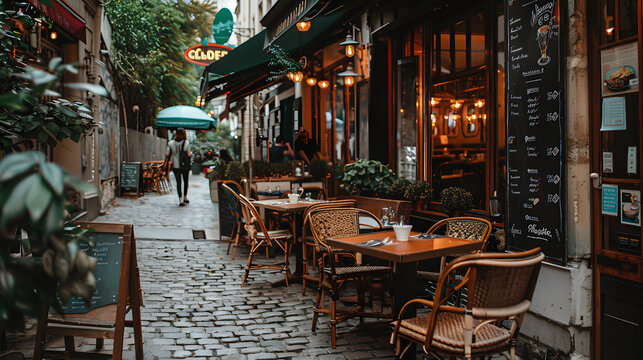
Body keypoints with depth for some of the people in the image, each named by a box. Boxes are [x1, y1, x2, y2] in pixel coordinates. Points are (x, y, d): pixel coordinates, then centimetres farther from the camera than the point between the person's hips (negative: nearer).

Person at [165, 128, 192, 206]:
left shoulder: (171, 143, -5)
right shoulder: (186, 143, -11)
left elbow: (166, 154, -9)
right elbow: (189, 155, -15)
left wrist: (172, 155, 8)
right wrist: (191, 154, 3)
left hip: (175, 165, 1)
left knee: (178, 182, 3)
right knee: (185, 181, 18)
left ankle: (181, 200, -6)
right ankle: (185, 198, 29)